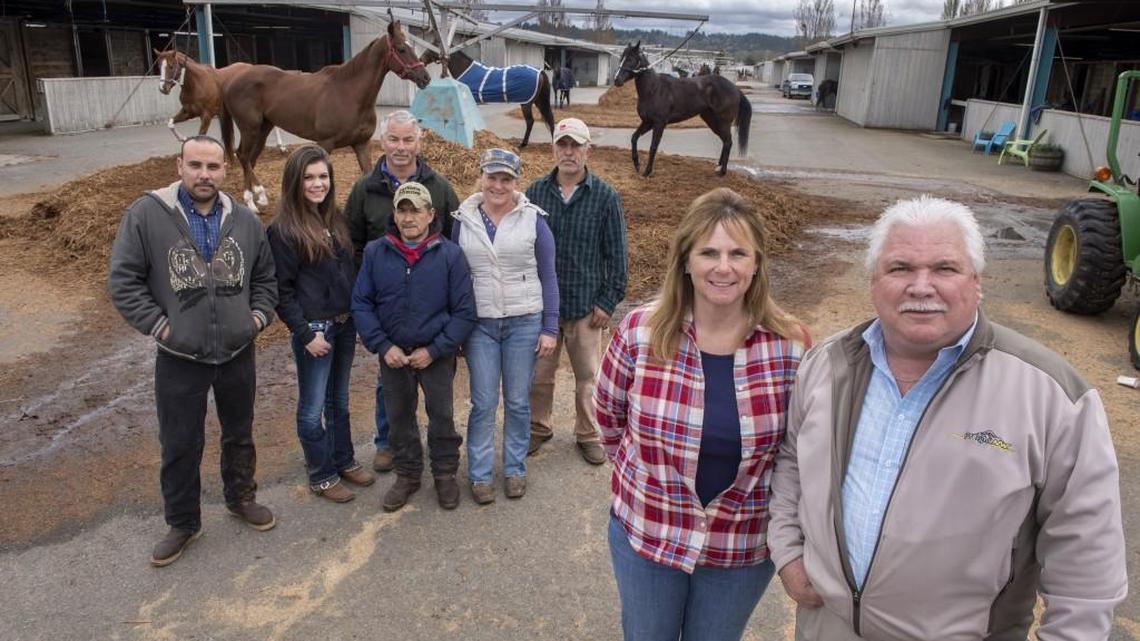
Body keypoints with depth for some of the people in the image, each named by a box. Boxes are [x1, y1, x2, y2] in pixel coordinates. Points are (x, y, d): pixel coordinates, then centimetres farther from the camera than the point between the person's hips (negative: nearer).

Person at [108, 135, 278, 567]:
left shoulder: (244, 220, 2)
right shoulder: (146, 214, -10)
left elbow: (266, 276, 14)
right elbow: (122, 281, -8)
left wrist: (259, 316, 1)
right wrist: (158, 325, -12)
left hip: (238, 354, 3)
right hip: (179, 359, -3)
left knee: (239, 434, 20)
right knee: (180, 446, 10)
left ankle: (241, 498, 42)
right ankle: (182, 523, 29)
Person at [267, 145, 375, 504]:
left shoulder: (335, 219, 6)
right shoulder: (283, 230, -13)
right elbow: (281, 289, -13)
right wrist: (305, 333, -16)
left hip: (344, 325, 6)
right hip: (314, 329, -6)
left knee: (339, 401, 20)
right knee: (312, 408, 8)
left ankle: (344, 461, 35)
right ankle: (321, 476, 23)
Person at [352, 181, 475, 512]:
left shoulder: (450, 254, -11)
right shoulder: (375, 252, -4)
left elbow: (464, 311, -10)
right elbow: (361, 304, -2)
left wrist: (434, 350, -15)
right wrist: (383, 346, -12)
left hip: (437, 354, -2)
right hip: (393, 354, 2)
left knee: (442, 415, 10)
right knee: (399, 416, 15)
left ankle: (445, 473, 31)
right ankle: (407, 474, 35)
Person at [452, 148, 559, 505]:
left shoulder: (533, 219, -3)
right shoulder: (463, 220, 2)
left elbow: (548, 277, 0)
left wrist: (550, 329, -3)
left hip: (524, 322, -1)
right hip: (479, 324, 1)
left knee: (518, 401, 9)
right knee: (483, 402, 4)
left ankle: (515, 469, 26)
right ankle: (479, 474, 19)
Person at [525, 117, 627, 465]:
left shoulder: (605, 197, -5)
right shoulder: (535, 192, 1)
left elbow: (616, 255, -2)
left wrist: (608, 301, -5)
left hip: (586, 306, -1)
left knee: (587, 377, 11)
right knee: (539, 375, 13)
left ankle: (588, 434, 30)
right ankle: (538, 428, 34)